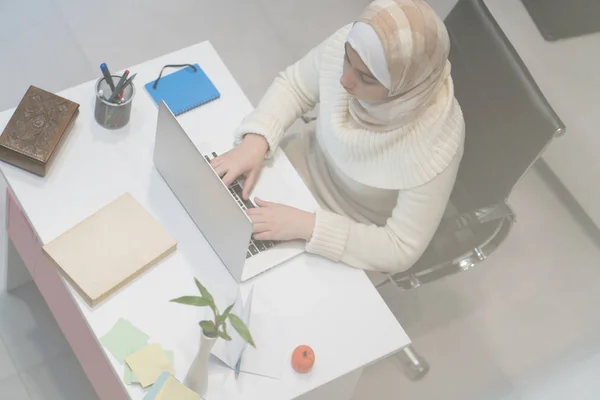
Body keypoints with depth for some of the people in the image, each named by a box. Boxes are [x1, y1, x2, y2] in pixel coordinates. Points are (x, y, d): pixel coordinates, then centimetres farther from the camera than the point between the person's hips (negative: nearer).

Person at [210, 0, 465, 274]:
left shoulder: (436, 142, -37)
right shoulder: (347, 45, -27)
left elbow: (401, 250, -28)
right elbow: (293, 85, -6)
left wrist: (305, 226, -34)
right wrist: (254, 142, -23)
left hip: (357, 236, -4)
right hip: (308, 164, 4)